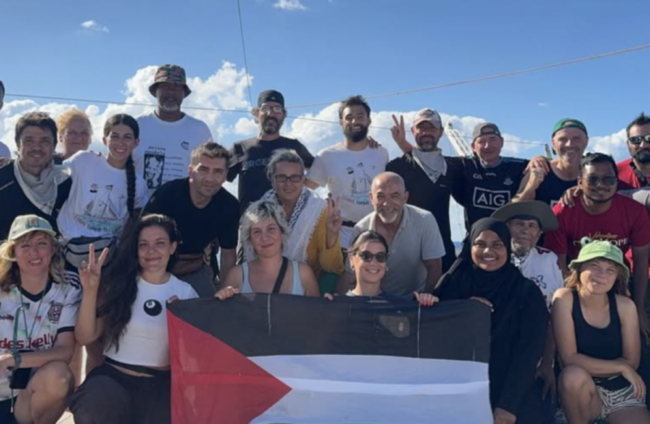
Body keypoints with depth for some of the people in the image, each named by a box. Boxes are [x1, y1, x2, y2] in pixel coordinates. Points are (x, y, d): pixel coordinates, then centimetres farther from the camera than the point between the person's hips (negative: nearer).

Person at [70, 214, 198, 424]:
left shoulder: (185, 292, 5)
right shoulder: (118, 283, 2)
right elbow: (86, 337, -2)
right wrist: (90, 291, -14)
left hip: (161, 382, 1)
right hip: (113, 375, 0)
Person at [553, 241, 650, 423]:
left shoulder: (625, 306, -11)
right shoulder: (564, 298, -16)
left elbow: (632, 362, -4)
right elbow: (569, 359, -19)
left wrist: (589, 367, -15)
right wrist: (621, 367, -15)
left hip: (622, 392, 1)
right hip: (582, 393, 0)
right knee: (574, 374, -34)